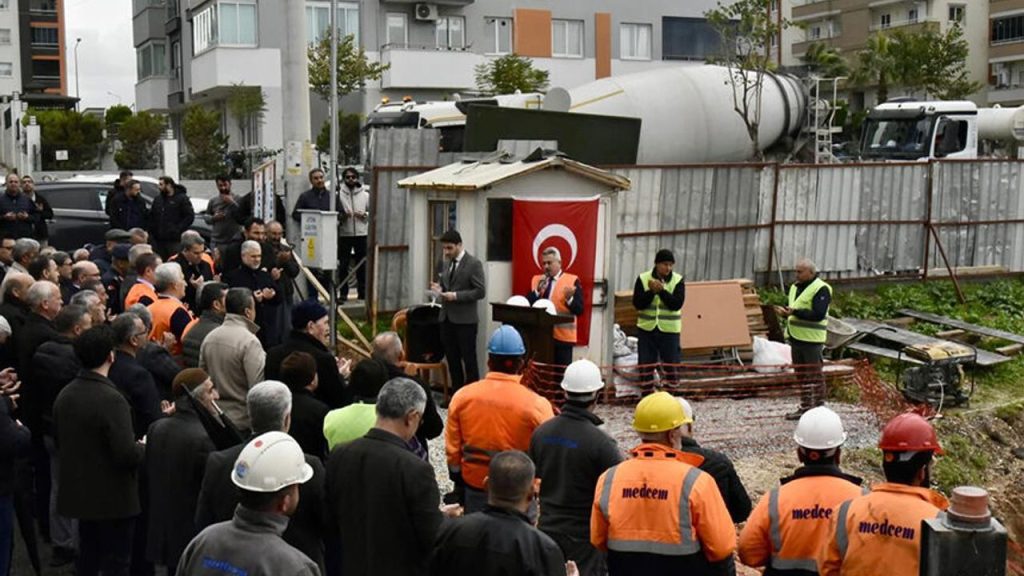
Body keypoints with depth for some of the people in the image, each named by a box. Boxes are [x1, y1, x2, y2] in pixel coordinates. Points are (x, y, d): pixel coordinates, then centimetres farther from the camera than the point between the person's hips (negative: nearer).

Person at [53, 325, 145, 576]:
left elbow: (60, 441, 12)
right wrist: (143, 447, -6)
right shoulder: (111, 400, -24)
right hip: (112, 498, -7)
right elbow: (127, 454, -27)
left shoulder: (64, 395, -1)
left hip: (78, 493, 7)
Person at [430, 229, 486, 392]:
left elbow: (480, 291, -13)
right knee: (452, 359, 10)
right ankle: (456, 394, 18)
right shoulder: (445, 264, 12)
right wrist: (439, 289, -1)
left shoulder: (473, 263, -9)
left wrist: (456, 295, -20)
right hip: (446, 318, 7)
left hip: (465, 320, -7)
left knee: (469, 359, -1)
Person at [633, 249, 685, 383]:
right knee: (646, 365, 6)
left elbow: (677, 304, -14)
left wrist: (662, 290, -24)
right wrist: (651, 291, -21)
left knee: (670, 365, 4)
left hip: (669, 329, -1)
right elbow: (637, 304, -8)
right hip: (647, 328, 1)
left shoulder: (678, 280, -3)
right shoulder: (643, 279, -3)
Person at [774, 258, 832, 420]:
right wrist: (785, 312, 0)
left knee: (814, 375, -3)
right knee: (801, 374, 15)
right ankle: (805, 407, 24)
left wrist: (795, 312, -28)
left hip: (811, 340, -9)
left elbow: (818, 314, -22)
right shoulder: (795, 287, 15)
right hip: (796, 337, 9)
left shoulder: (820, 289, -12)